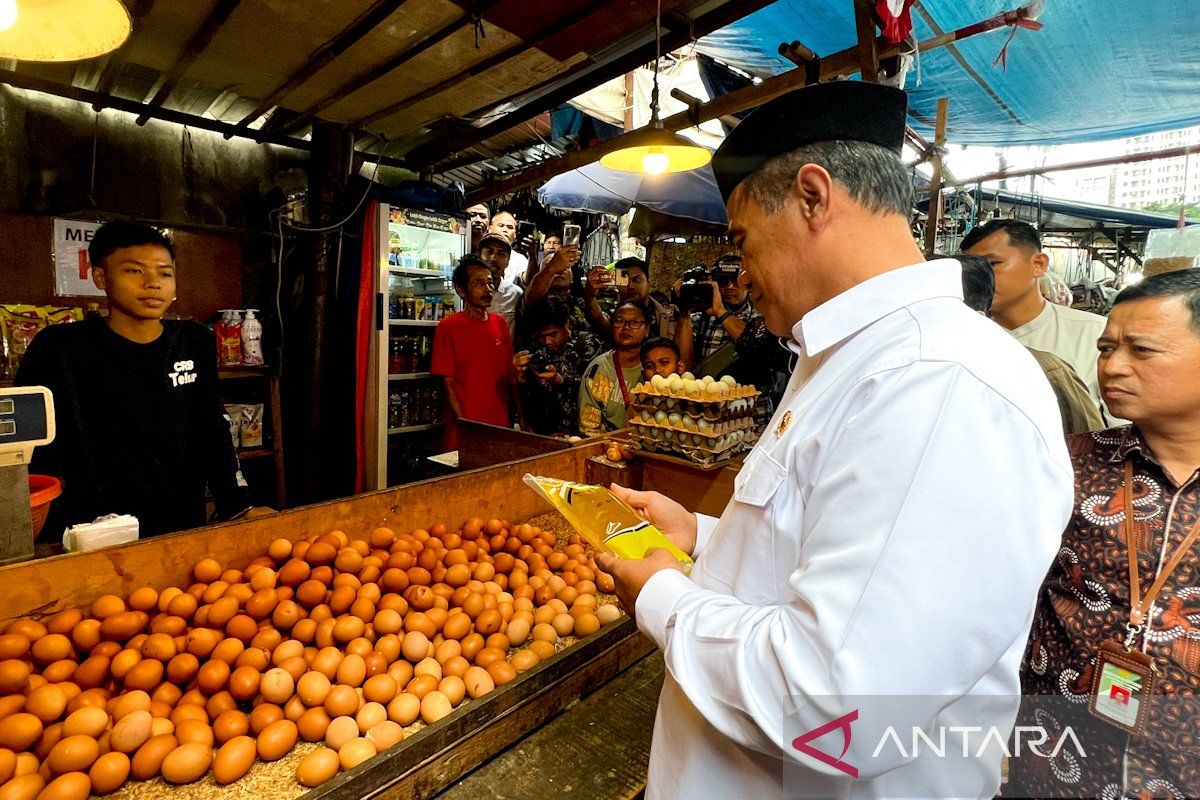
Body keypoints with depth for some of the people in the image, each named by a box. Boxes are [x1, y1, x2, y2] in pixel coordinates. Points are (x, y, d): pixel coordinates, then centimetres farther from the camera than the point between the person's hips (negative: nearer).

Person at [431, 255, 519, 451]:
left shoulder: (499, 323, 8)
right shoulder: (448, 327, -6)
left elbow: (510, 373, 11)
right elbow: (448, 383, -7)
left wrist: (519, 416, 5)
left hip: (502, 424, 5)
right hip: (466, 430, -4)